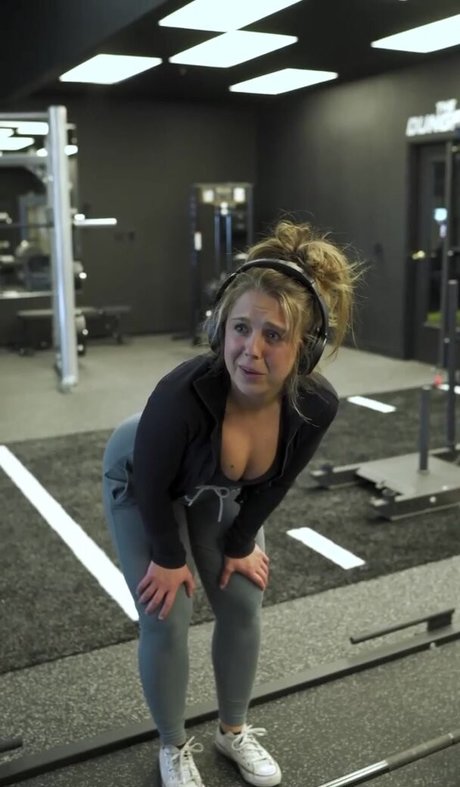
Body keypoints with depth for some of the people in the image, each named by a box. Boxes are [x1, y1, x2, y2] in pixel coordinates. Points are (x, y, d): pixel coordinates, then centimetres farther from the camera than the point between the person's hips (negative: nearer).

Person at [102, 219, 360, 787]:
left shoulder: (316, 403, -32)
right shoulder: (184, 394, -44)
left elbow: (273, 483, -11)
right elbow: (153, 484, -24)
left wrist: (240, 544, 0)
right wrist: (170, 557, -11)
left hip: (221, 495, 4)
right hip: (140, 486, -3)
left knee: (242, 607, 7)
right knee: (165, 620, -2)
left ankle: (234, 731, 33)